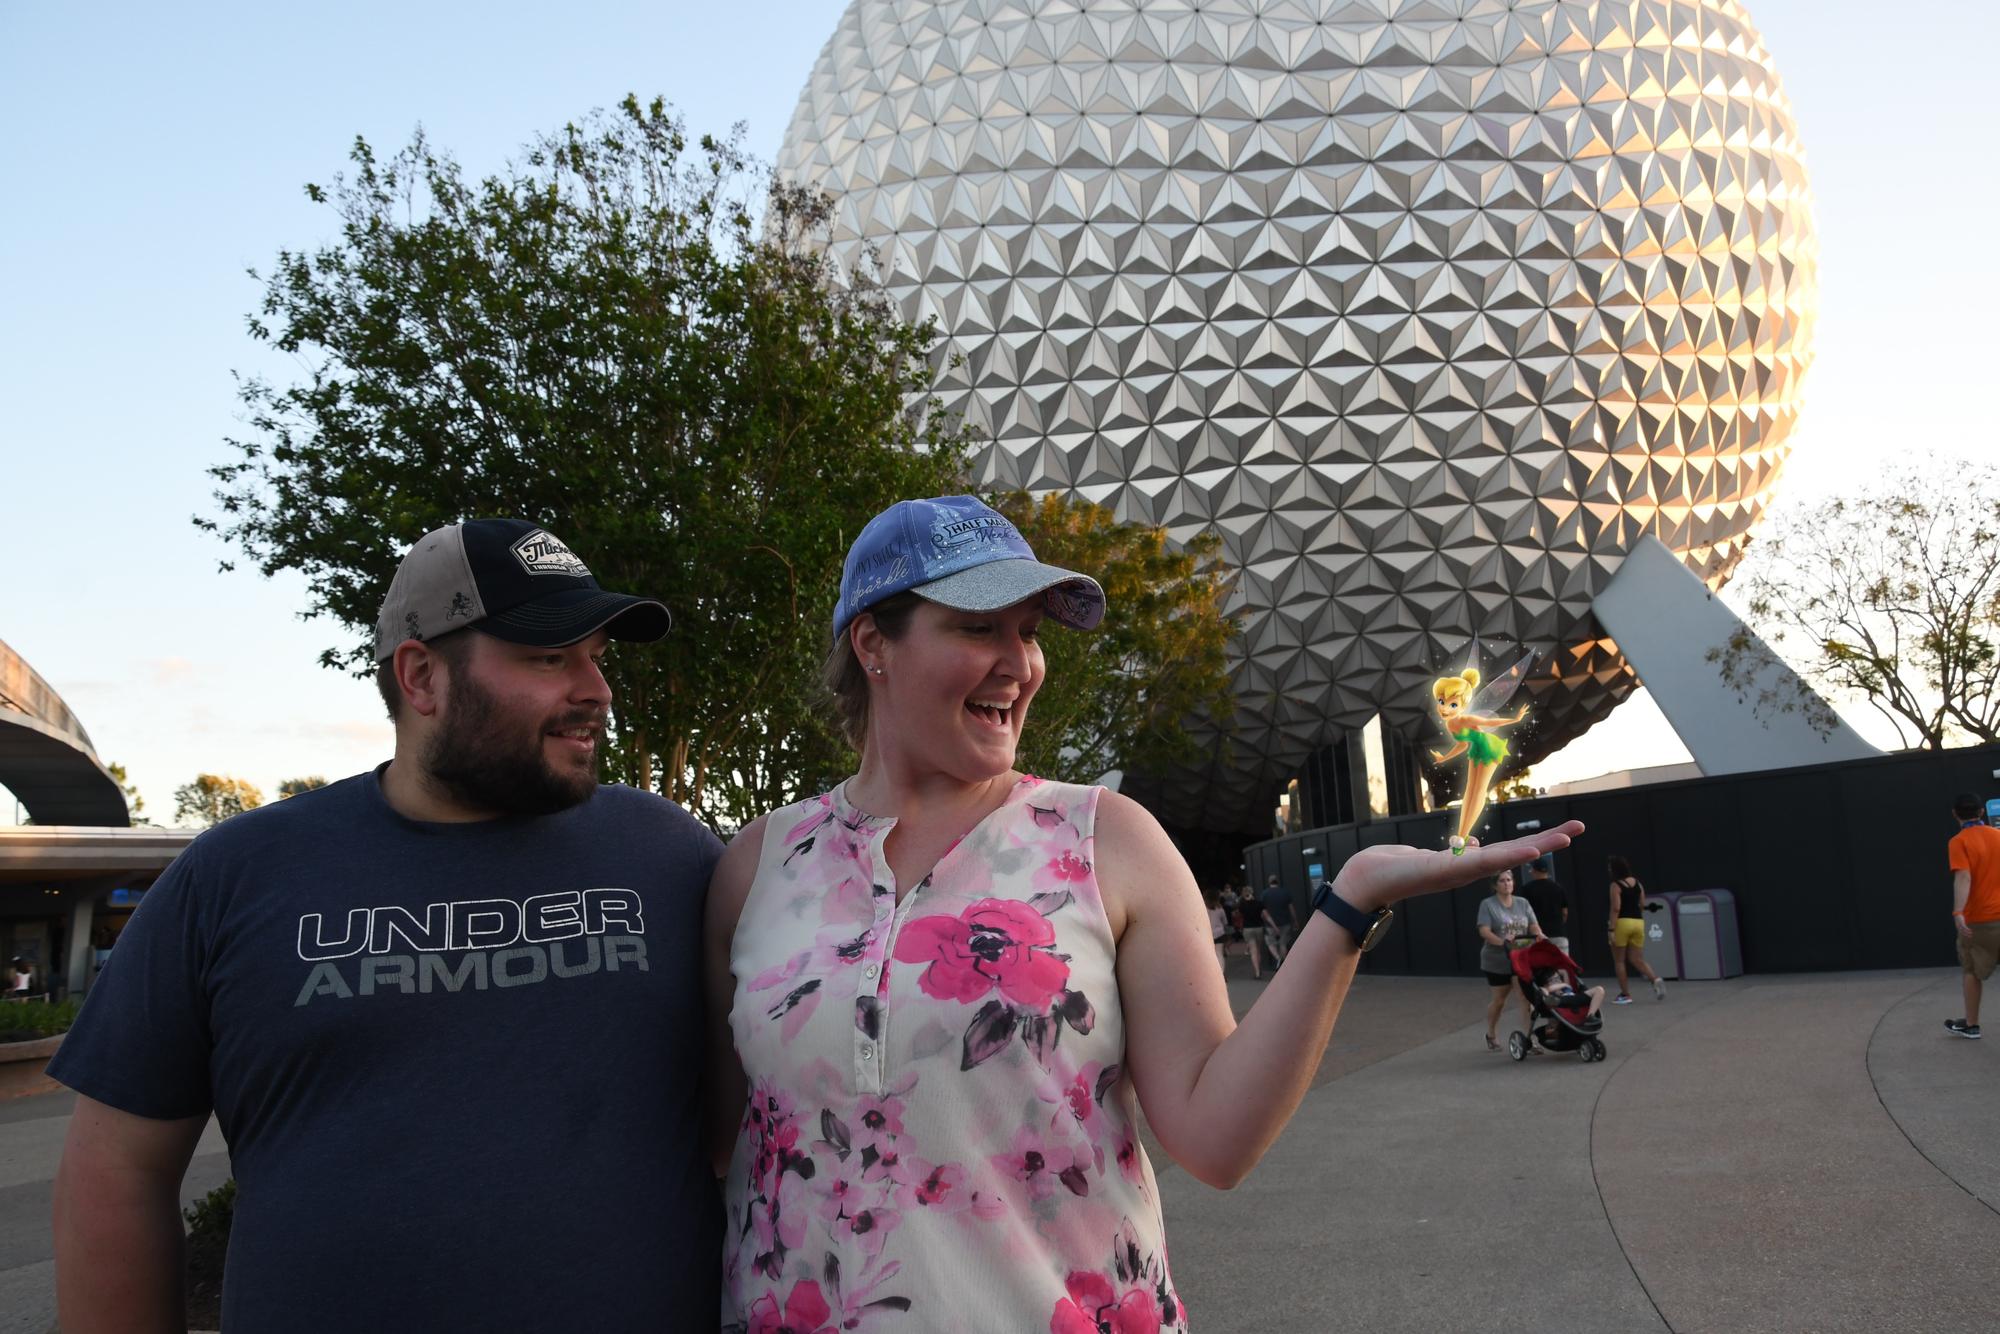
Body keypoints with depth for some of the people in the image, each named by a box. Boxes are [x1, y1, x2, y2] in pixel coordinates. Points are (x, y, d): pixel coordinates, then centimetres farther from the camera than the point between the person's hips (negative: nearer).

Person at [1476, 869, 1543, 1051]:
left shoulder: (1523, 903, 9)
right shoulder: (1488, 904, -4)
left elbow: (1534, 926, 3)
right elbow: (1484, 931, -13)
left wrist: (1540, 936, -19)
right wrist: (1502, 942, -29)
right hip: (1498, 962, -2)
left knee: (1526, 998, -9)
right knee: (1498, 1000, 10)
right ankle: (1491, 1035, 32)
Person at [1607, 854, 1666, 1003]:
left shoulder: (1615, 885, -9)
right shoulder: (1637, 882, 10)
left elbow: (1615, 908, -16)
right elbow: (1643, 905, 13)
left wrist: (1611, 929, -17)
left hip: (1622, 923, -6)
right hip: (1638, 922, 6)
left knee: (1619, 961, 7)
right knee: (1637, 960, 10)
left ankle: (1625, 995, 7)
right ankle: (1656, 980, -15)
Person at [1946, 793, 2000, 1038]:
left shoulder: (1959, 842, -11)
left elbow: (1963, 878, -23)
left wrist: (1958, 913, -31)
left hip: (1977, 919, -4)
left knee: (1971, 971, 11)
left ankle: (1971, 1024, 18)